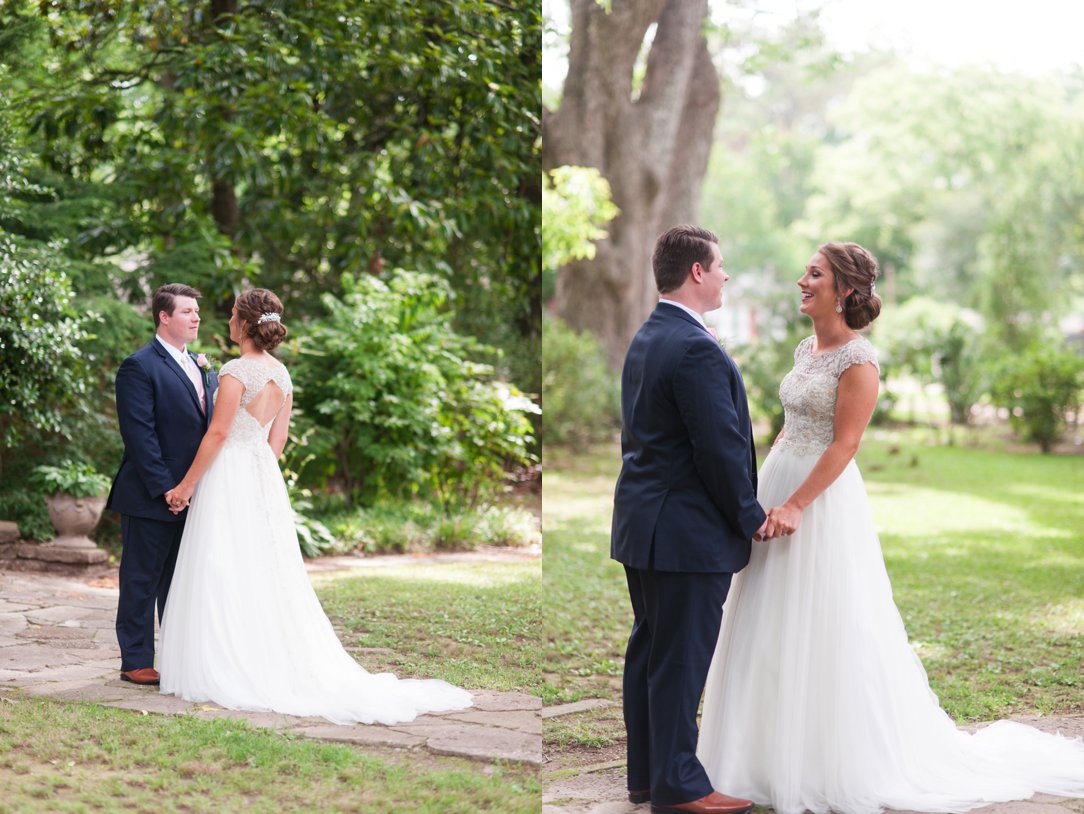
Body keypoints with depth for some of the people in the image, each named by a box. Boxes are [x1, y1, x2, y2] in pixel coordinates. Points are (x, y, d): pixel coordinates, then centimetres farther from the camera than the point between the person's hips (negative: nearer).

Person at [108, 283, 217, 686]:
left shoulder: (204, 369, 15)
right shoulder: (139, 367, -10)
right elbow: (140, 436, -16)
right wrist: (165, 489, -20)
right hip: (151, 498, -8)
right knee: (142, 580, 1)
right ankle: (136, 661, 8)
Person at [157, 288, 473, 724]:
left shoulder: (237, 370, -15)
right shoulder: (281, 373, 9)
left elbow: (218, 433, -16)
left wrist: (187, 485, -10)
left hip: (229, 473, -8)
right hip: (264, 476, 8)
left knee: (225, 577, -2)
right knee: (266, 575, 11)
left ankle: (229, 673, 0)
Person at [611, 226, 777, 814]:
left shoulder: (645, 339, 11)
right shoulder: (696, 350, -21)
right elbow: (722, 447, -21)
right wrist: (751, 518, -9)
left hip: (642, 521, 10)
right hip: (688, 531, -10)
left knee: (648, 649, 15)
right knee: (680, 660, -2)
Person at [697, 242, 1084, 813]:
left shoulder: (858, 360, -13)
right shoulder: (806, 349, 12)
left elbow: (844, 445, -17)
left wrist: (796, 505, -22)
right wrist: (766, 491, 12)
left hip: (823, 496, -8)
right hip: (779, 484, 8)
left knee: (829, 629, -3)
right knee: (776, 628, 11)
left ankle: (842, 764, 9)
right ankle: (780, 753, 21)